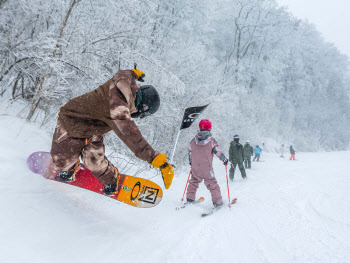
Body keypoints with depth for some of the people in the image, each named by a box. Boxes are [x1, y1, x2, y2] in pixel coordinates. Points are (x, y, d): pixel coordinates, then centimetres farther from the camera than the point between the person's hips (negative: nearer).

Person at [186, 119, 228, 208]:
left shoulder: (194, 140, 2)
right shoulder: (211, 140, -10)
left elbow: (190, 151, 13)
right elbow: (218, 152, -6)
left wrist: (191, 162, 29)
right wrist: (225, 160, 11)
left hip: (195, 168, 4)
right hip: (207, 169, -4)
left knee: (193, 182, 19)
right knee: (212, 184, 5)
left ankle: (190, 199, 23)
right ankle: (217, 202, 9)